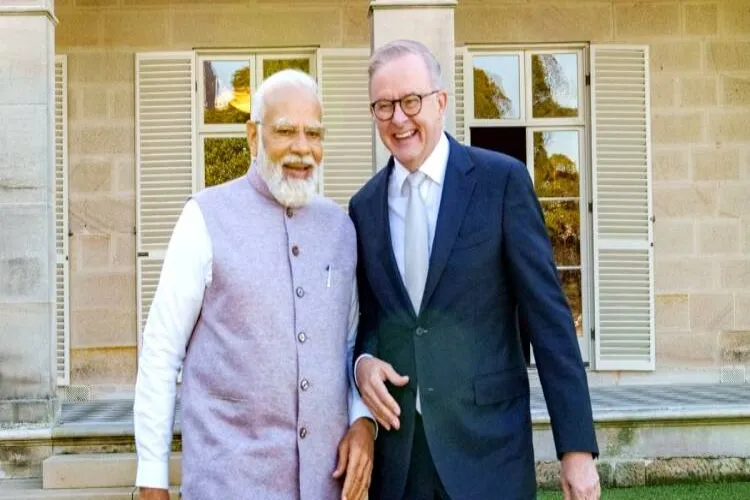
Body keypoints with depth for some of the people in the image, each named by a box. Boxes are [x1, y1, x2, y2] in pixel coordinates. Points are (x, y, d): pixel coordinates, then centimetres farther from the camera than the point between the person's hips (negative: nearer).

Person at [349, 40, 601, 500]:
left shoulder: (502, 180, -5)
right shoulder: (365, 205, 8)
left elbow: (548, 315, -7)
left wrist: (577, 445, -10)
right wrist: (363, 361, -7)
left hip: (487, 446, -3)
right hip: (396, 450, 4)